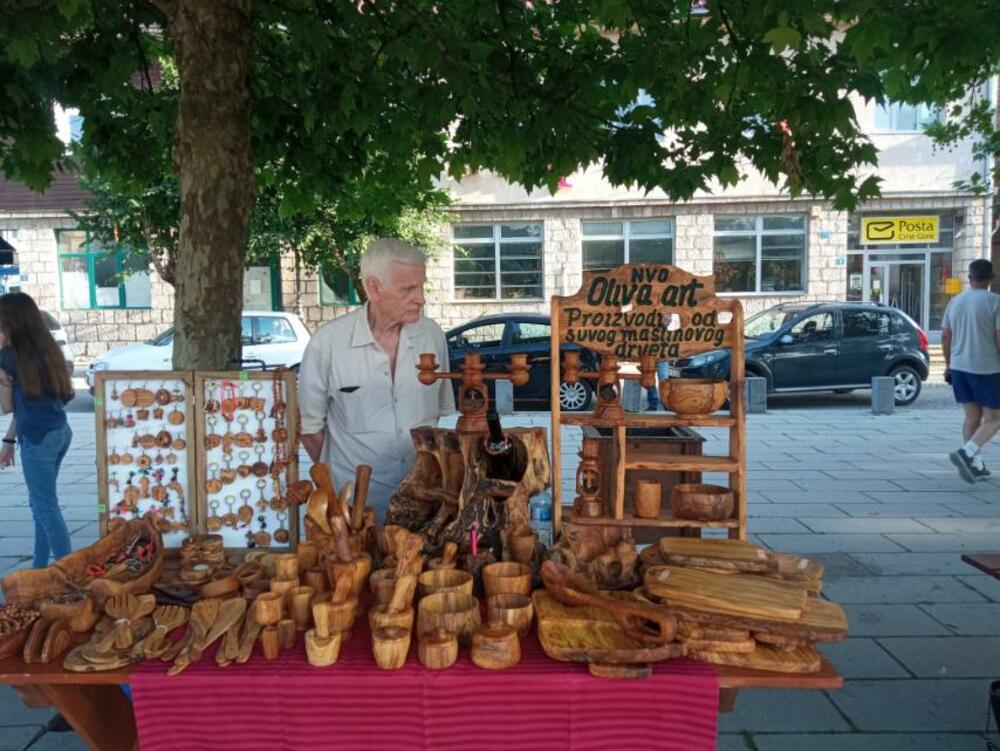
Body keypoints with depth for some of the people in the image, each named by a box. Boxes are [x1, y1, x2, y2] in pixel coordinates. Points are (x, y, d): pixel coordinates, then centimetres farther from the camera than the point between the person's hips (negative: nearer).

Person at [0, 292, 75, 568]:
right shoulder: (46, 348, 11)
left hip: (38, 438, -8)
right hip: (60, 432, 8)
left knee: (46, 506, 0)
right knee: (41, 503, 16)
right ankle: (40, 569, 25)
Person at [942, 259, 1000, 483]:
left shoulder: (955, 302, 7)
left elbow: (945, 337, 11)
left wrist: (948, 364, 20)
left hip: (959, 367, 6)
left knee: (971, 417, 13)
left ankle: (976, 465, 14)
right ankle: (966, 453, -15)